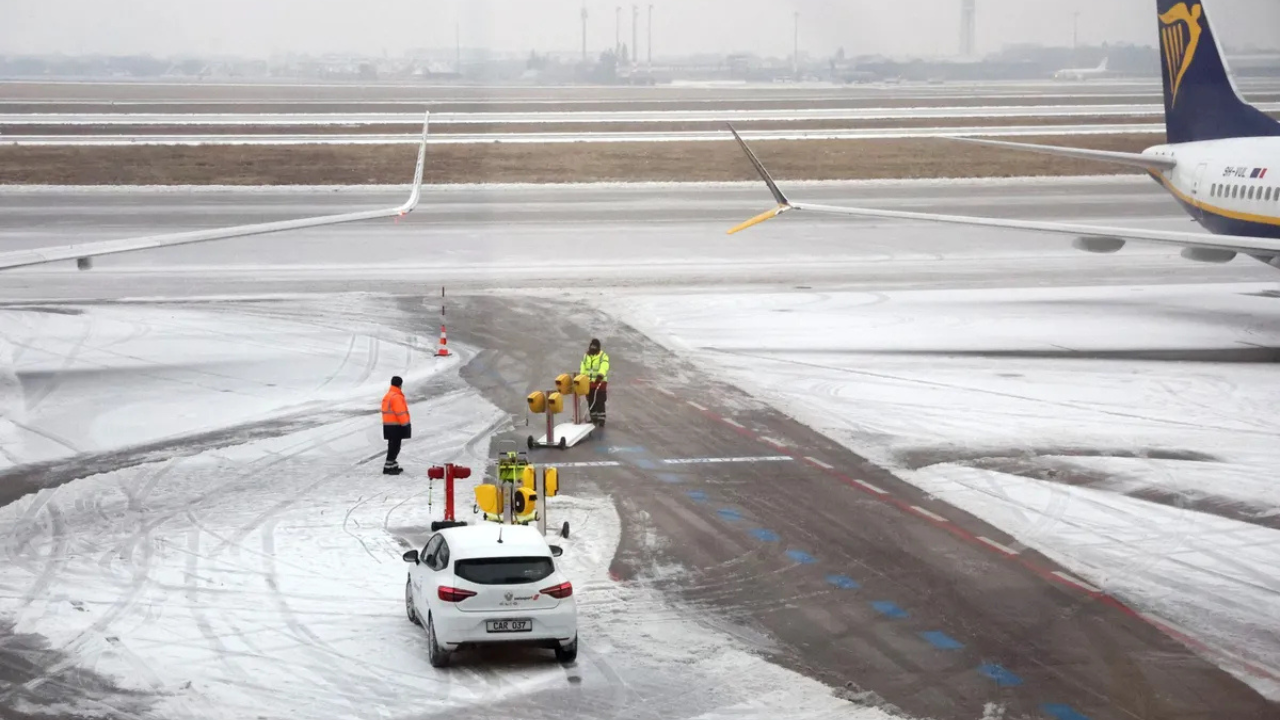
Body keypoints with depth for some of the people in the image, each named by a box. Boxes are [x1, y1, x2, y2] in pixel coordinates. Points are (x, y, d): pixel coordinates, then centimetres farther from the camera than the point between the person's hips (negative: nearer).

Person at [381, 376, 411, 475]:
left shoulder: (387, 396, 15)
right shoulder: (396, 397, -18)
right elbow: (400, 412, -20)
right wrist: (405, 424, -14)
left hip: (388, 425, 10)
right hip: (396, 426, -10)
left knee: (393, 446, 18)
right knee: (395, 446, -7)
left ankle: (393, 466, 26)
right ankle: (388, 467, -9)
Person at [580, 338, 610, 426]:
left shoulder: (603, 356, -6)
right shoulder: (586, 356, 11)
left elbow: (604, 366, -24)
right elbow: (583, 368, 13)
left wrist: (601, 374, -43)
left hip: (600, 382, -5)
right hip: (589, 383, 5)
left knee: (600, 402, -7)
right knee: (591, 402, 9)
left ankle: (601, 419, -3)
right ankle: (594, 418, 21)